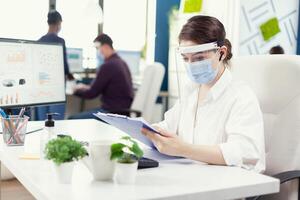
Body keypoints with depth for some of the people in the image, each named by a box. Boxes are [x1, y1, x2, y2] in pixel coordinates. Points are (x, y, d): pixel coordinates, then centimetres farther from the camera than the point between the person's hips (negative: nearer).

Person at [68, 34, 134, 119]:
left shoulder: (108, 66, -18)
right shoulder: (121, 62, 12)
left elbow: (92, 94, -12)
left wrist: (75, 90, 5)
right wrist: (87, 87, 19)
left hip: (113, 112, -10)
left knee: (72, 119, -6)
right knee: (83, 114, 24)